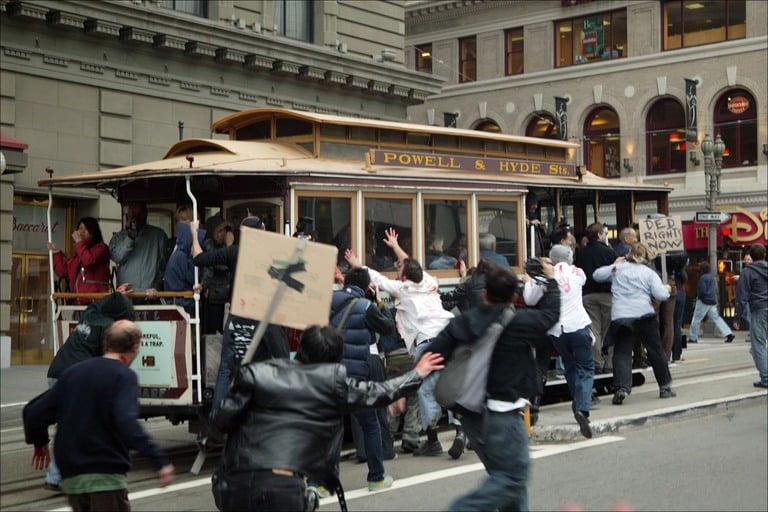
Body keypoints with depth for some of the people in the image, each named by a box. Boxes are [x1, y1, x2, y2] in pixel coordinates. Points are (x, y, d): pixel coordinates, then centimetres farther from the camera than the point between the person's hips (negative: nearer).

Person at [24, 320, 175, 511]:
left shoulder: (72, 372, 11)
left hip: (70, 478, 7)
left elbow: (33, 412, 12)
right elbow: (127, 423, -25)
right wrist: (159, 460, -30)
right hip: (105, 477, -7)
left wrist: (39, 442, 31)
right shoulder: (123, 376, -8)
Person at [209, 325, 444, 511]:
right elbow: (378, 393, 18)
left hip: (234, 487, 2)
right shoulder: (334, 383, 5)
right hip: (284, 490, -2)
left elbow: (220, 420, 4)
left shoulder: (257, 374, 5)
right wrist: (417, 374, 34)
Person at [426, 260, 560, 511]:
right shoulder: (519, 323, -11)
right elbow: (550, 313, 6)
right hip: (501, 413, -7)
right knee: (513, 476, -2)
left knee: (506, 473, 19)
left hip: (471, 412, 7)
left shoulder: (462, 322, 1)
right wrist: (551, 280, 21)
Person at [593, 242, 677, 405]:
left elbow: (596, 275, 16)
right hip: (645, 316, 0)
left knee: (622, 353, -3)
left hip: (620, 316, 0)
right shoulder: (650, 273, 8)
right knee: (656, 351, 14)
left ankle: (621, 387, -22)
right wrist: (666, 289, 19)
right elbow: (661, 295, -4)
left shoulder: (618, 268, 12)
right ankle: (665, 387, 23)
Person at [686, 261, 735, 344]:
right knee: (716, 318, 8)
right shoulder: (712, 277, 12)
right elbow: (715, 289, 19)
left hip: (704, 301, -8)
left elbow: (702, 290, -19)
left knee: (696, 319, 1)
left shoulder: (703, 278, -14)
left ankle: (692, 338, 4)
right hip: (713, 301, 8)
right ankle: (729, 334, -1)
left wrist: (698, 297, -3)